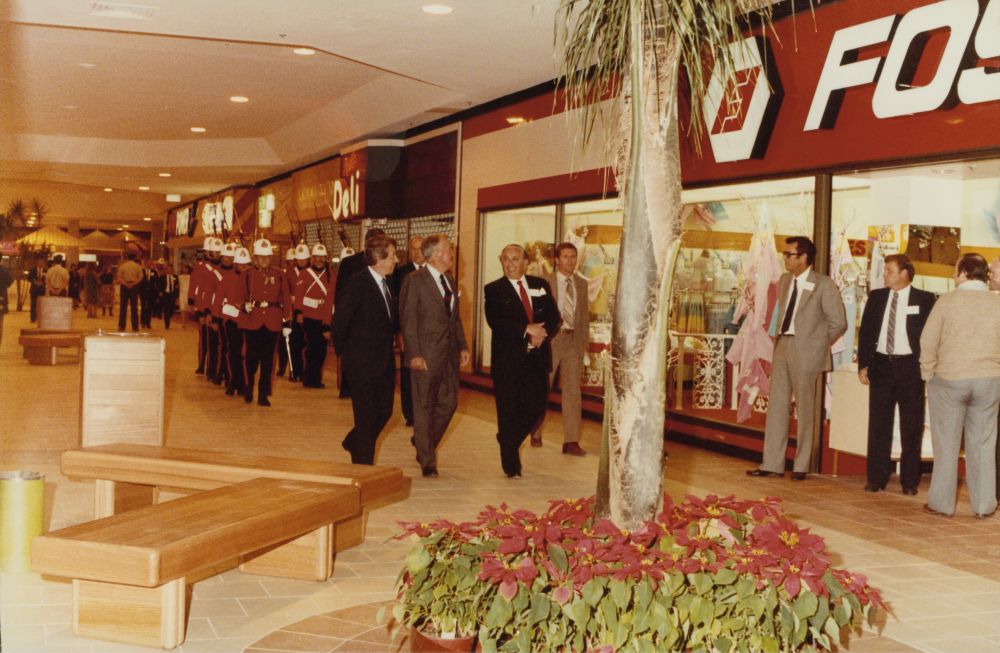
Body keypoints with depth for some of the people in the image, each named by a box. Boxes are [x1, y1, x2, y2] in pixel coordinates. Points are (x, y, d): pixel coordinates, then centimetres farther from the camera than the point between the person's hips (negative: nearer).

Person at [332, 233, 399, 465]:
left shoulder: (386, 283, 10)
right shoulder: (356, 285, -16)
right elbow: (339, 321, -14)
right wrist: (343, 351, -6)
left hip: (385, 361, 8)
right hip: (362, 362, -8)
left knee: (384, 411, 14)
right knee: (366, 416, 0)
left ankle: (354, 443, 38)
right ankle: (363, 464, 12)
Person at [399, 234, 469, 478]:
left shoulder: (450, 280, 14)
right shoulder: (414, 280, -9)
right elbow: (407, 319, -12)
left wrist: (463, 346, 11)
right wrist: (414, 354, -17)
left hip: (450, 353, 7)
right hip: (426, 354, -7)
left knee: (449, 402, 10)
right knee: (424, 407, 2)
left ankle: (424, 443, 32)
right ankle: (427, 461, 13)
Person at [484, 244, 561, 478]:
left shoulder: (541, 285, 12)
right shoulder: (494, 289, 0)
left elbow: (554, 317, 7)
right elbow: (494, 321, -13)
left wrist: (543, 334, -13)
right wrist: (526, 329, -20)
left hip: (537, 357, 3)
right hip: (508, 359, -3)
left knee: (536, 407, 2)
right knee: (509, 412, 1)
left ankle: (508, 441, 30)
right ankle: (511, 466, 13)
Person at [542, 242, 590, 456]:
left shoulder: (582, 284, 10)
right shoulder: (545, 282, -3)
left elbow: (585, 315, 13)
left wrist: (584, 342, 8)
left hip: (573, 342, 3)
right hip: (549, 340, -3)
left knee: (572, 391, -2)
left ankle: (571, 441, 0)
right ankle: (535, 432, 27)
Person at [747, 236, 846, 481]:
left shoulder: (824, 284, -8)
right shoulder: (784, 280, 12)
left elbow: (839, 322, -5)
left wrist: (817, 345, -1)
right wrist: (779, 338, 10)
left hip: (807, 351, -6)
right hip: (782, 346, 6)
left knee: (805, 410, 3)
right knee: (776, 406, 6)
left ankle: (800, 466, 12)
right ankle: (772, 463, 12)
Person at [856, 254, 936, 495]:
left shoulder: (924, 299, -2)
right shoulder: (876, 297, 8)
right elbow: (865, 331, 9)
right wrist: (863, 364, 4)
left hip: (910, 366, -3)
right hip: (881, 364, 3)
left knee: (911, 426, 3)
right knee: (879, 423, 6)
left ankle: (909, 481, 12)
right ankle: (877, 478, 13)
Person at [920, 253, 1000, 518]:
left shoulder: (947, 301, -7)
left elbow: (928, 342, -6)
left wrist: (929, 376, 5)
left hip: (949, 380, -2)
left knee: (946, 445, 6)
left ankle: (941, 503, 12)